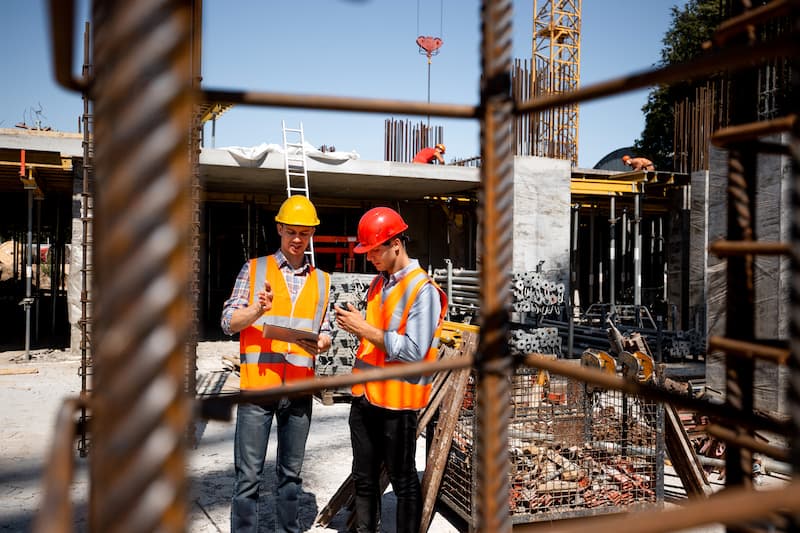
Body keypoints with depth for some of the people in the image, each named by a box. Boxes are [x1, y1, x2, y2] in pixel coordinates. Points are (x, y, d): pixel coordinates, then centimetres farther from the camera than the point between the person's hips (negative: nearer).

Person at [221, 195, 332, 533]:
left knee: (291, 472, 14)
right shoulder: (254, 269, 4)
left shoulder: (321, 280, 13)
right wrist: (258, 309, -18)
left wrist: (321, 343, -7)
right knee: (249, 474, 1)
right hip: (257, 386, -3)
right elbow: (228, 323, 1)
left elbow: (325, 331, 15)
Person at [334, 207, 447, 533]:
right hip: (365, 396, 8)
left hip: (396, 399, -8)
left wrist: (365, 329, -19)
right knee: (364, 478, 18)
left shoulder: (422, 289, -15)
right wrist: (356, 326, 0)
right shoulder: (378, 284, 10)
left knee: (403, 481, 8)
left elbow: (413, 351, -22)